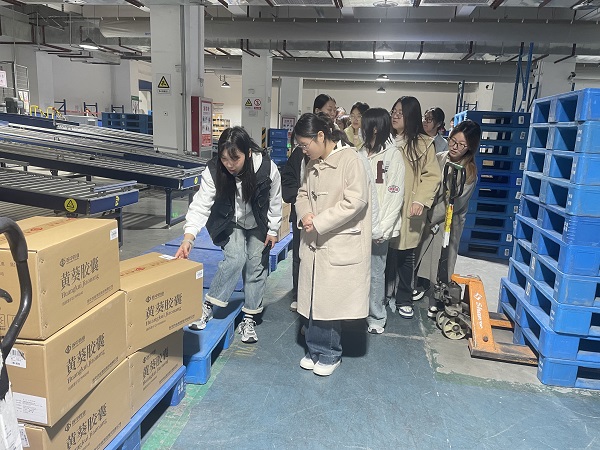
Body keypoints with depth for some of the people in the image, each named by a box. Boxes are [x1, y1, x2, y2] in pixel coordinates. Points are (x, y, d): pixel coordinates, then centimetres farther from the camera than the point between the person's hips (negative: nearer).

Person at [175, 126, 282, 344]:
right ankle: (207, 307, -2)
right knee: (235, 259, -20)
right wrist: (188, 237, -43)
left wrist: (272, 230, -5)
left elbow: (274, 202, -14)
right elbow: (201, 205, -31)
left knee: (257, 266, 4)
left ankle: (249, 319, 19)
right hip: (229, 224, -1)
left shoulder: (268, 168, -30)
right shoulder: (213, 171, -29)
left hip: (258, 226, 1)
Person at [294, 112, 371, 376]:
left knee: (330, 300, 2)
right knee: (312, 298, 12)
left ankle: (330, 354, 22)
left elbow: (356, 200, -19)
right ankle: (315, 349, 29)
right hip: (314, 243, 7)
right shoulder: (313, 163, 10)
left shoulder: (349, 158, -12)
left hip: (339, 245, -6)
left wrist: (319, 222, -17)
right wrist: (305, 214, -6)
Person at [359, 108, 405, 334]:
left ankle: (376, 318, 18)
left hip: (378, 227, -4)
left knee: (375, 273, 1)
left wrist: (383, 229, -13)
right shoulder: (360, 153, 11)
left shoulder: (392, 155, -4)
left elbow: (395, 195, -9)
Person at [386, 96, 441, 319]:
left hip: (408, 211, -2)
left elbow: (432, 175, -2)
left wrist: (420, 200, -14)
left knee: (405, 255, 9)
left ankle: (404, 299, 25)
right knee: (383, 252, 5)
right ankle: (383, 293, 24)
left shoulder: (424, 144, -1)